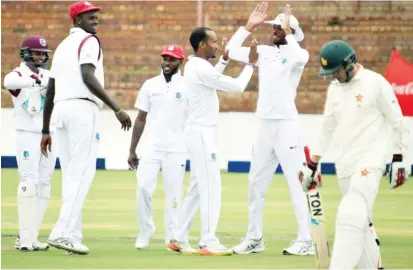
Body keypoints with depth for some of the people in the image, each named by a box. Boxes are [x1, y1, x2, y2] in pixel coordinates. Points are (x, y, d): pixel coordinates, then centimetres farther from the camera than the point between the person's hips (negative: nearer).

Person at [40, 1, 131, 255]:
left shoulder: (62, 46, 24)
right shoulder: (88, 41, -1)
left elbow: (50, 91, 23)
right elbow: (88, 77, -18)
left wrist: (46, 130, 26)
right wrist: (117, 109, -22)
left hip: (61, 110, 8)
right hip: (83, 109, -8)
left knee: (71, 175, 10)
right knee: (81, 173, -12)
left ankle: (72, 236, 7)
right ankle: (64, 233, -22)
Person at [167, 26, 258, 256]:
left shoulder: (194, 66, 12)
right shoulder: (201, 68, -18)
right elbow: (237, 86, -17)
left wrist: (225, 60, 26)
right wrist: (251, 64, -6)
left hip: (200, 133, 10)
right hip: (201, 133, -10)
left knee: (198, 189, 13)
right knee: (211, 188, -9)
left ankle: (179, 239, 16)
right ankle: (208, 243, -10)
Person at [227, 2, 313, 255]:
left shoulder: (298, 53, -7)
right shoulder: (265, 52, 11)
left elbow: (297, 57, -31)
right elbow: (232, 51, 11)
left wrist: (288, 31, -19)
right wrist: (249, 26, 6)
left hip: (287, 125, -7)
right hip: (265, 125, 7)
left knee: (296, 183, -8)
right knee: (256, 183, 11)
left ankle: (306, 240, -6)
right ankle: (254, 238, 20)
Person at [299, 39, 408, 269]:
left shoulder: (375, 83, -7)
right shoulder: (334, 89, 12)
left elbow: (396, 122, -4)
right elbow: (327, 130, 19)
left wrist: (398, 161, -7)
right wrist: (312, 165, 17)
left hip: (370, 161, -7)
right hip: (345, 164, 7)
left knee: (352, 215, -20)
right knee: (360, 222, 7)